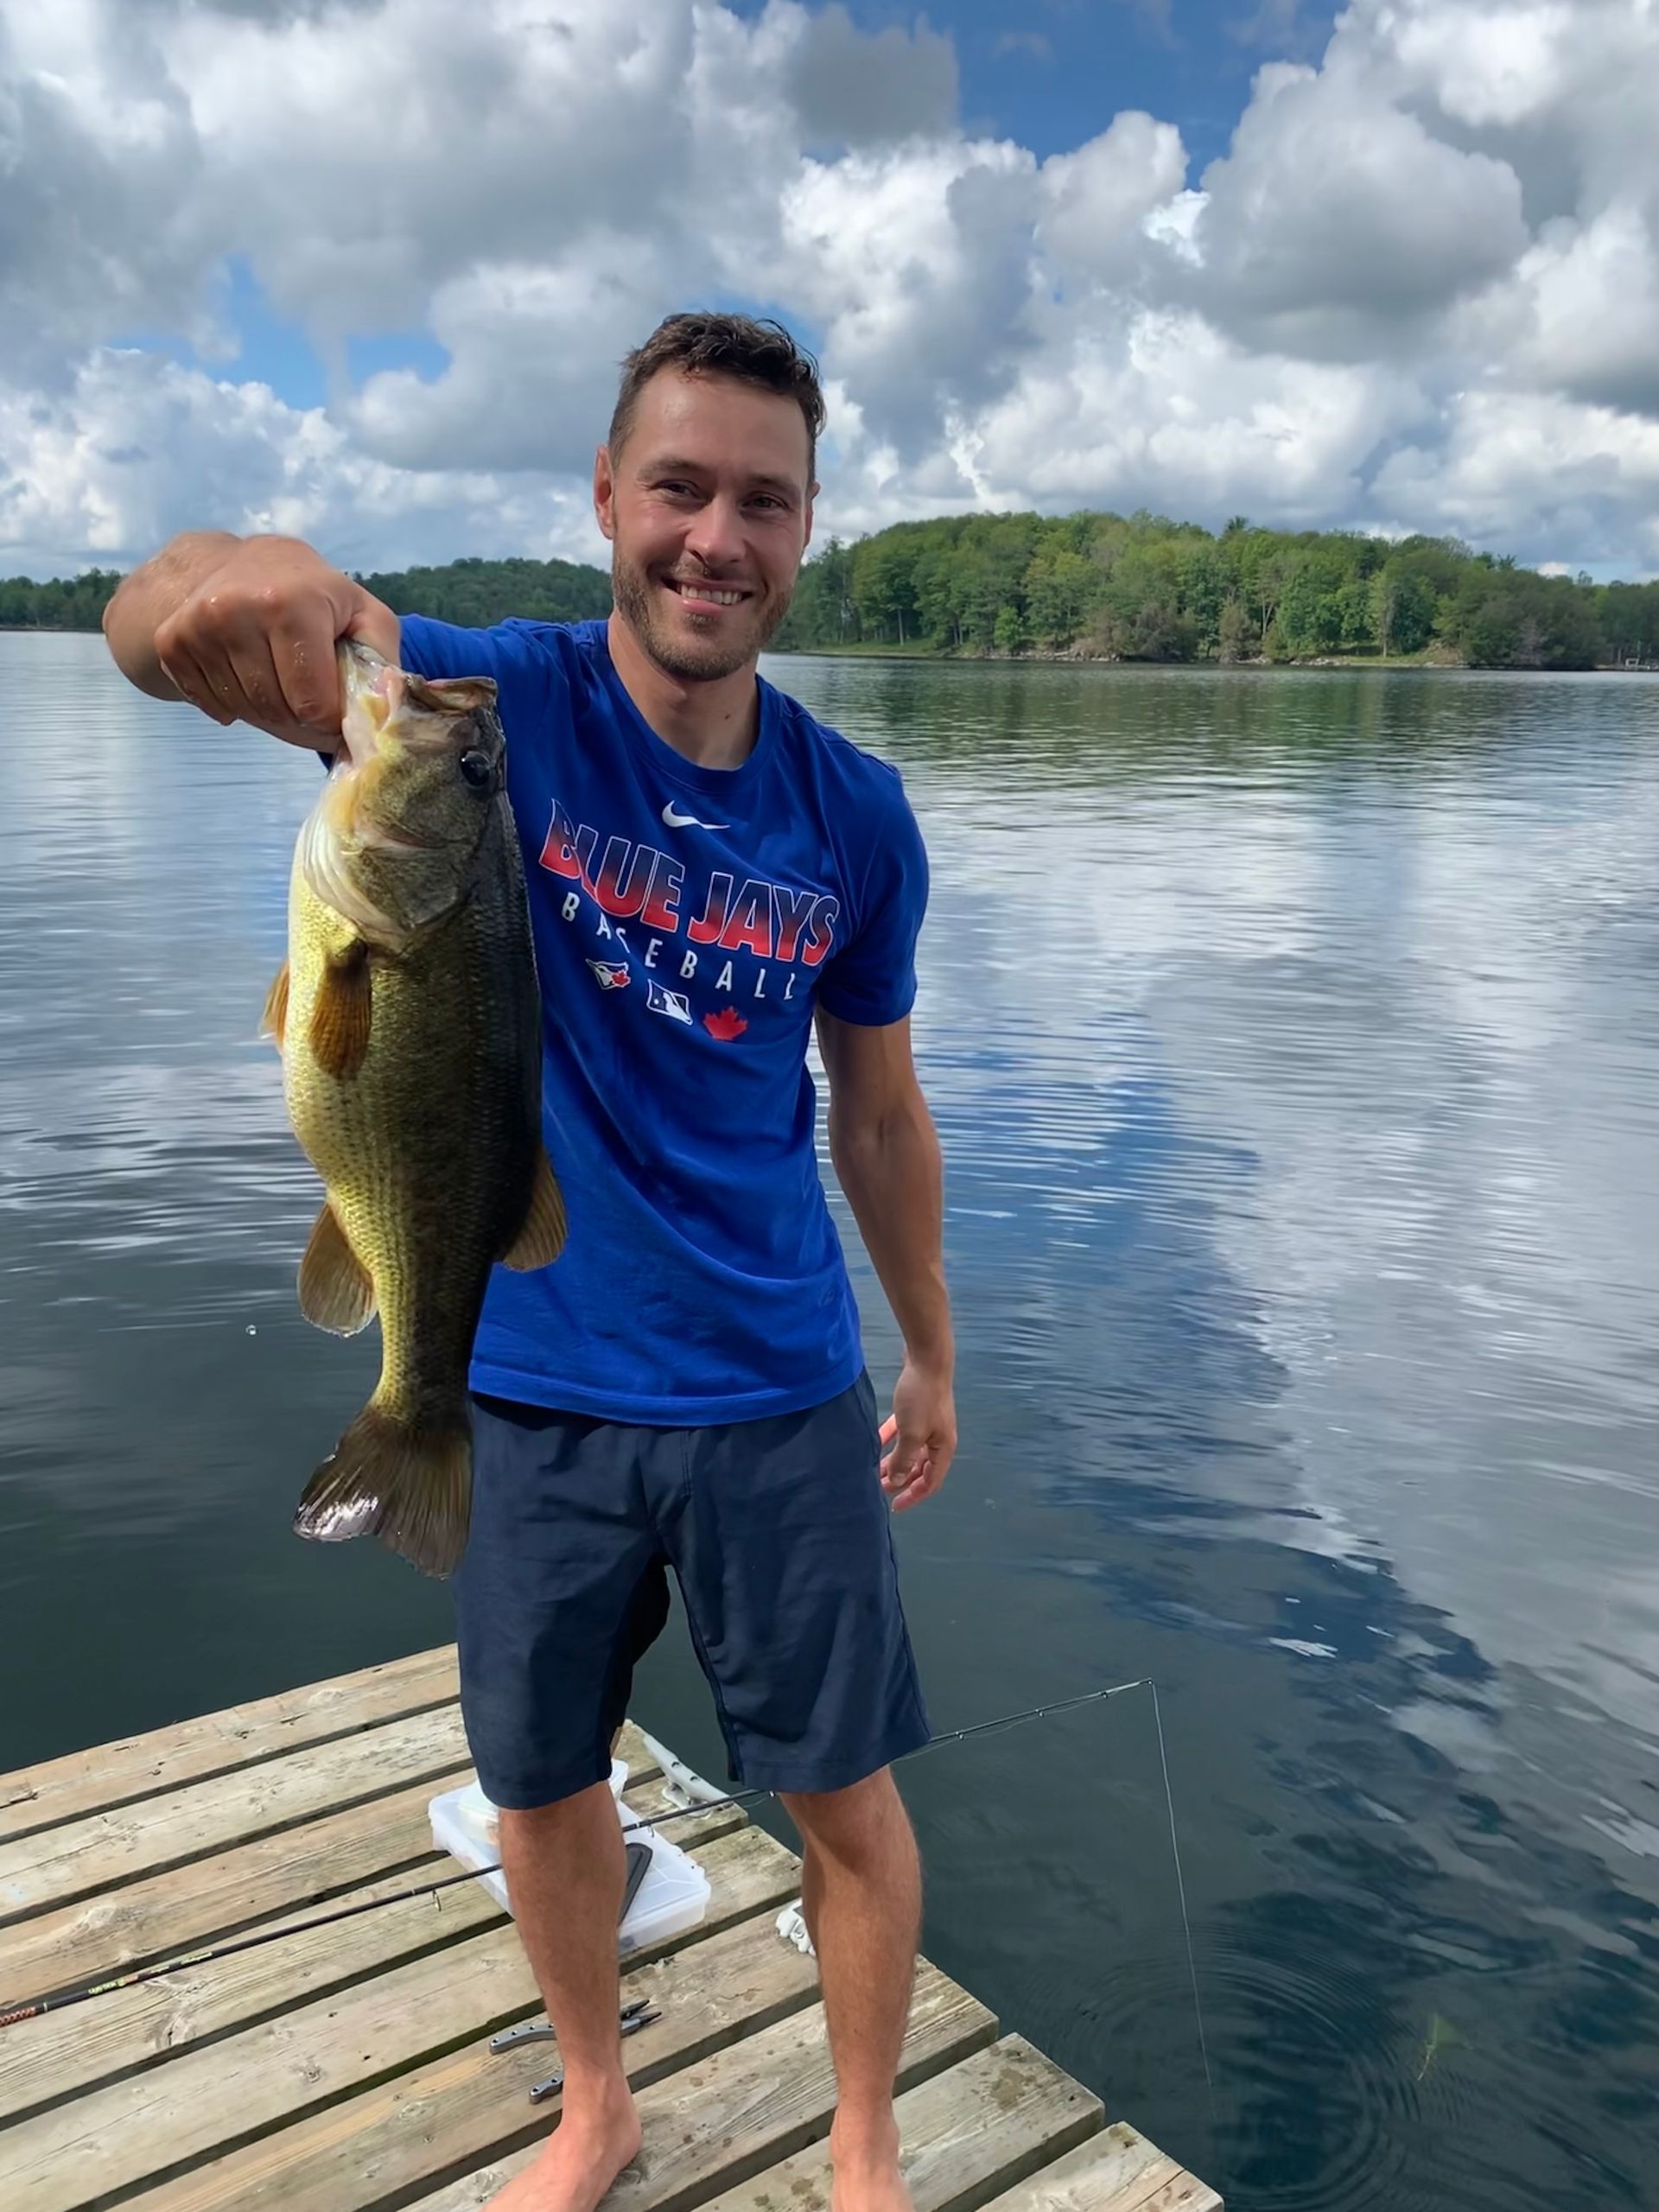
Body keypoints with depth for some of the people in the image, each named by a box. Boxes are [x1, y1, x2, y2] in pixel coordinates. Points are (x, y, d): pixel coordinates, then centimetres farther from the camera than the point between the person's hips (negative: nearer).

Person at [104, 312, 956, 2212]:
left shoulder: (852, 814, -6)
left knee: (845, 1796, 11)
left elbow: (878, 1109, 6)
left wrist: (934, 1356, 13)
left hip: (775, 1392, 1)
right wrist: (232, 582, -52)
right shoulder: (497, 701, -12)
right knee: (542, 1786, 18)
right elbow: (152, 630, -28)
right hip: (527, 1384, 0)